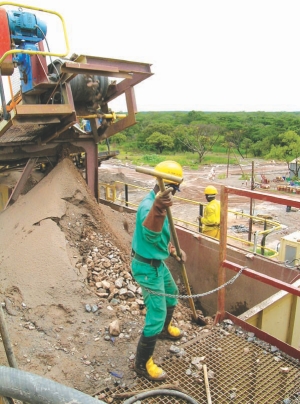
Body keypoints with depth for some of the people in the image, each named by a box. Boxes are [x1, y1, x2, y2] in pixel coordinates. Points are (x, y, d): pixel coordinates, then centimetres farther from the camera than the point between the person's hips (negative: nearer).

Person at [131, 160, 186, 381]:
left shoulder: (159, 201, 1)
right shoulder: (148, 205, -31)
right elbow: (150, 235, -54)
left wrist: (173, 250, 9)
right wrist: (158, 208, -71)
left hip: (158, 262, 10)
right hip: (147, 267, -10)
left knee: (172, 293, 30)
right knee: (156, 314, -3)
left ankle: (165, 328, 57)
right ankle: (142, 363, 15)